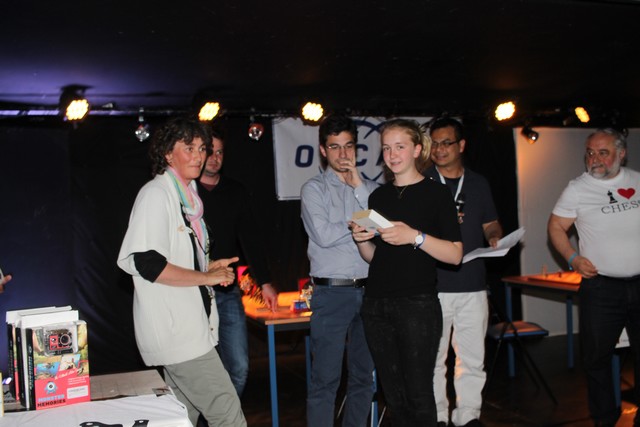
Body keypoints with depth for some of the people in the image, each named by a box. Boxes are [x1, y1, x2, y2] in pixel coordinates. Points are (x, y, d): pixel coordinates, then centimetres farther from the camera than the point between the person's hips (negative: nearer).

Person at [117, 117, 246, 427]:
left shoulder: (187, 196, 17)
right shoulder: (156, 193, -12)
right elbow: (147, 263, -23)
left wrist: (207, 268, 12)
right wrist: (206, 277, -17)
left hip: (189, 327, 10)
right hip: (175, 331, -10)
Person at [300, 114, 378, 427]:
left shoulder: (368, 188, 13)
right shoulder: (314, 189, 2)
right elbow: (323, 235, -12)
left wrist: (358, 185, -6)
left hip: (368, 291, 5)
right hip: (332, 293, -4)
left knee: (364, 376, 13)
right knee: (325, 379, -2)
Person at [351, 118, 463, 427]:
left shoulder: (436, 193, -1)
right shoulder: (379, 196, 14)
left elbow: (455, 254, -8)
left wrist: (415, 236, -21)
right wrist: (362, 239, -2)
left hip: (417, 304, -5)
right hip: (376, 305, 5)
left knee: (418, 395, -3)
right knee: (393, 395, 10)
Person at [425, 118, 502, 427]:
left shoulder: (478, 184, 13)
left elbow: (491, 225, 19)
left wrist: (495, 238, -2)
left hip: (473, 285, 3)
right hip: (432, 285, -3)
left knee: (473, 358, 8)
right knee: (432, 357, 3)